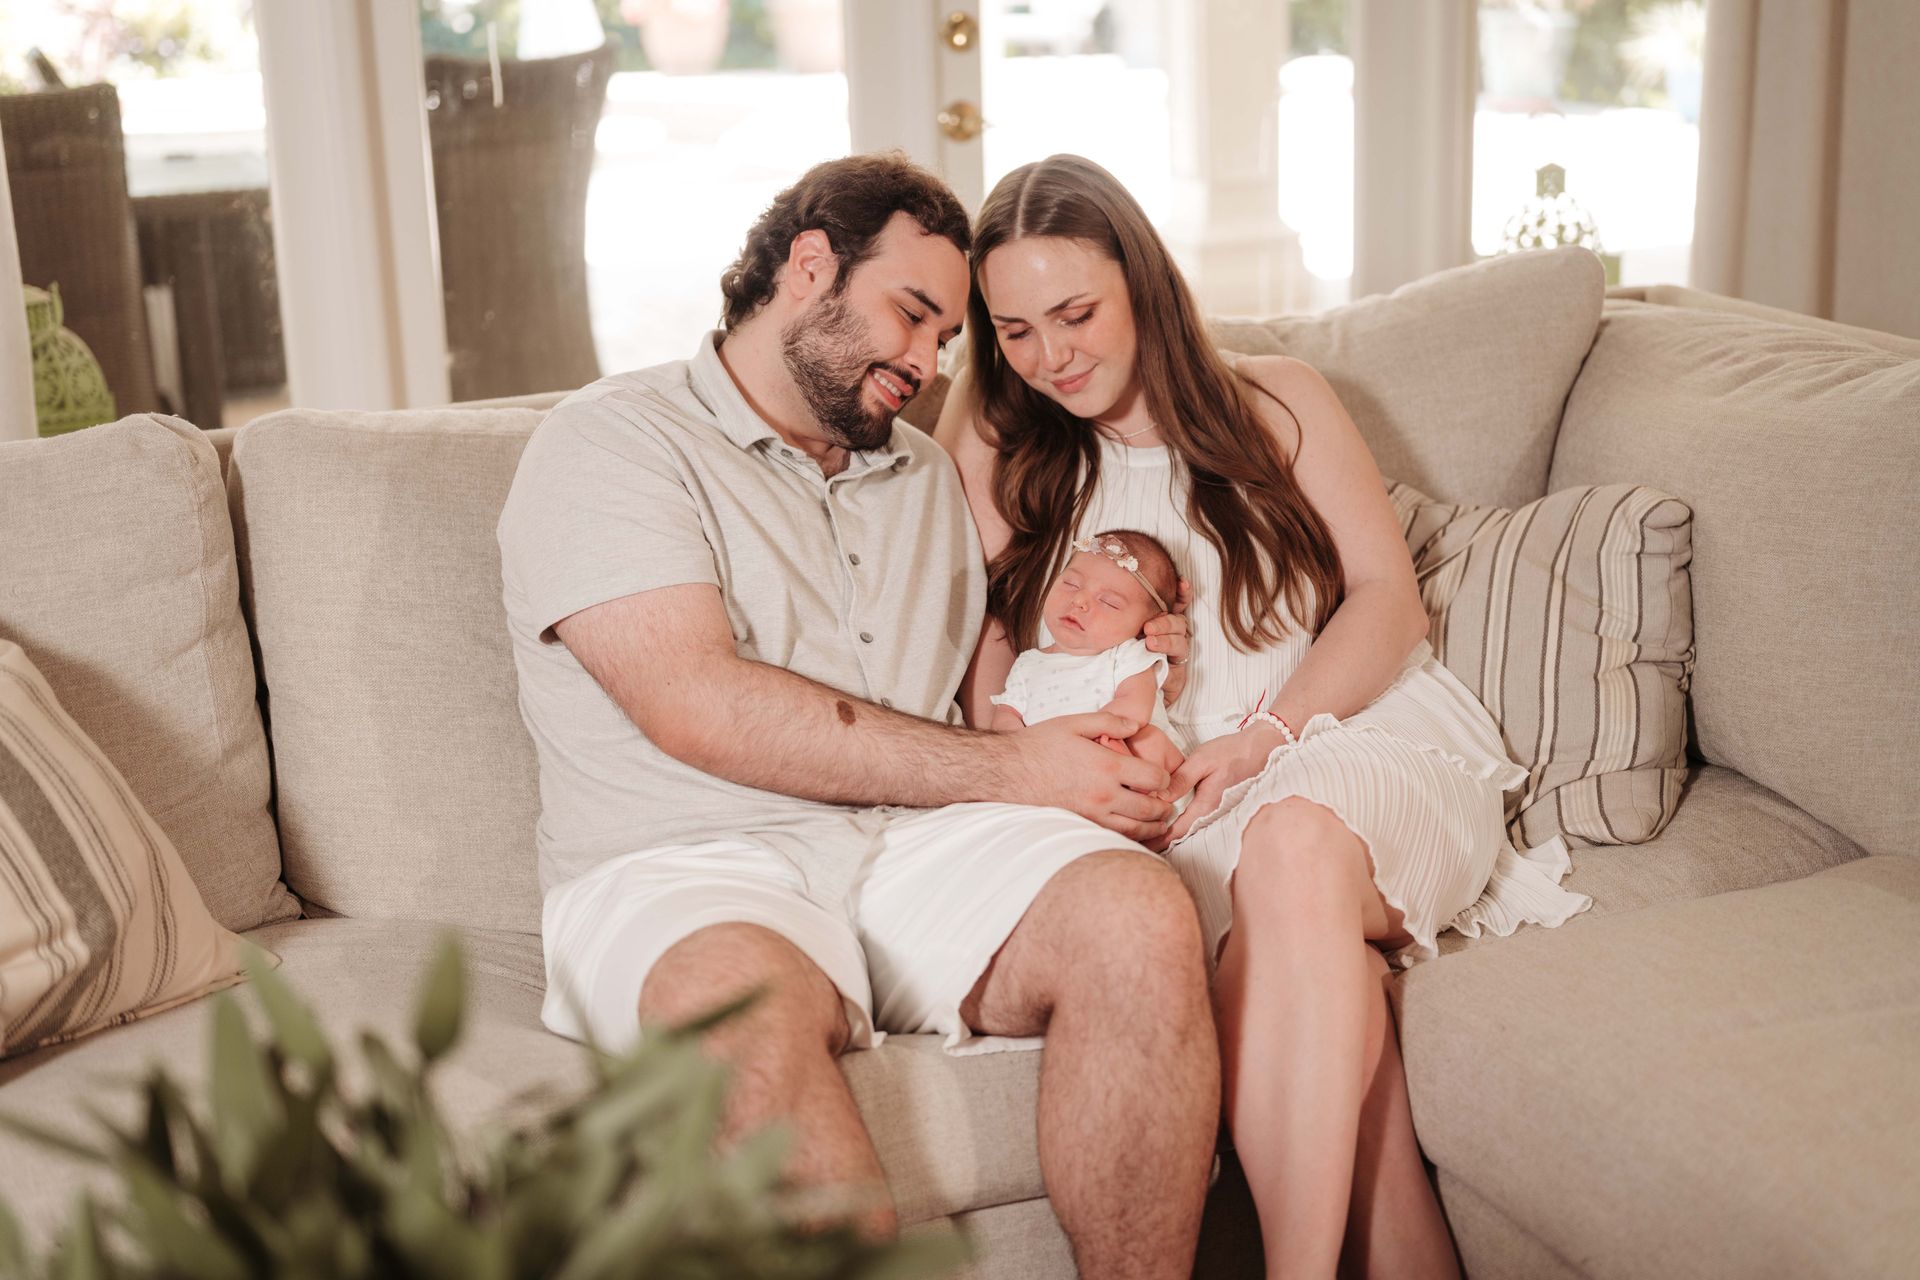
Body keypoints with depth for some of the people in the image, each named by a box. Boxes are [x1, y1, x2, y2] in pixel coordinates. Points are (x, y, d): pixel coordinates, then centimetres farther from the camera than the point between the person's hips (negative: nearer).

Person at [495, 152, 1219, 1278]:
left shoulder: (927, 477, 26)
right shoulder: (611, 443, 3)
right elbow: (699, 709, -12)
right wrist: (1010, 770, -10)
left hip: (919, 847, 5)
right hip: (685, 863, -5)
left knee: (1140, 914, -26)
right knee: (745, 1001, -39)